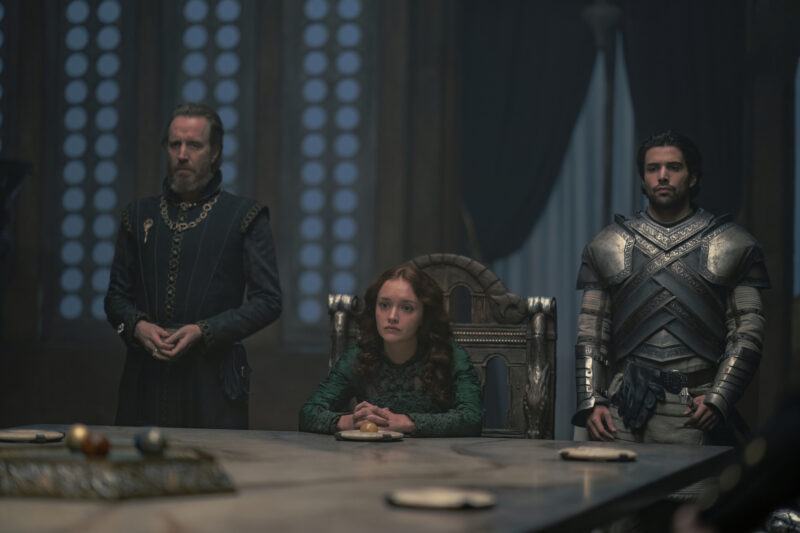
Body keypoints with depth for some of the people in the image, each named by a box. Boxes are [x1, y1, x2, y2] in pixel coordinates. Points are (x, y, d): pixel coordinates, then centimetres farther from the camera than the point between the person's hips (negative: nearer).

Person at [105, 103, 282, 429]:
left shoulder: (244, 216, 4)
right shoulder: (139, 215, 15)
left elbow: (267, 301, -1)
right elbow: (117, 296, 18)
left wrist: (203, 331, -12)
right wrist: (137, 326, -4)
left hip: (213, 379, -3)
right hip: (146, 380, 3)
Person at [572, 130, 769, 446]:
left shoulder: (733, 247, 9)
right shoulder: (608, 245, 15)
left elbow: (747, 334, 4)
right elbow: (590, 336, 12)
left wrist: (718, 400, -9)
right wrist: (591, 404, 0)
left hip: (693, 410, -1)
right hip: (624, 405, 1)